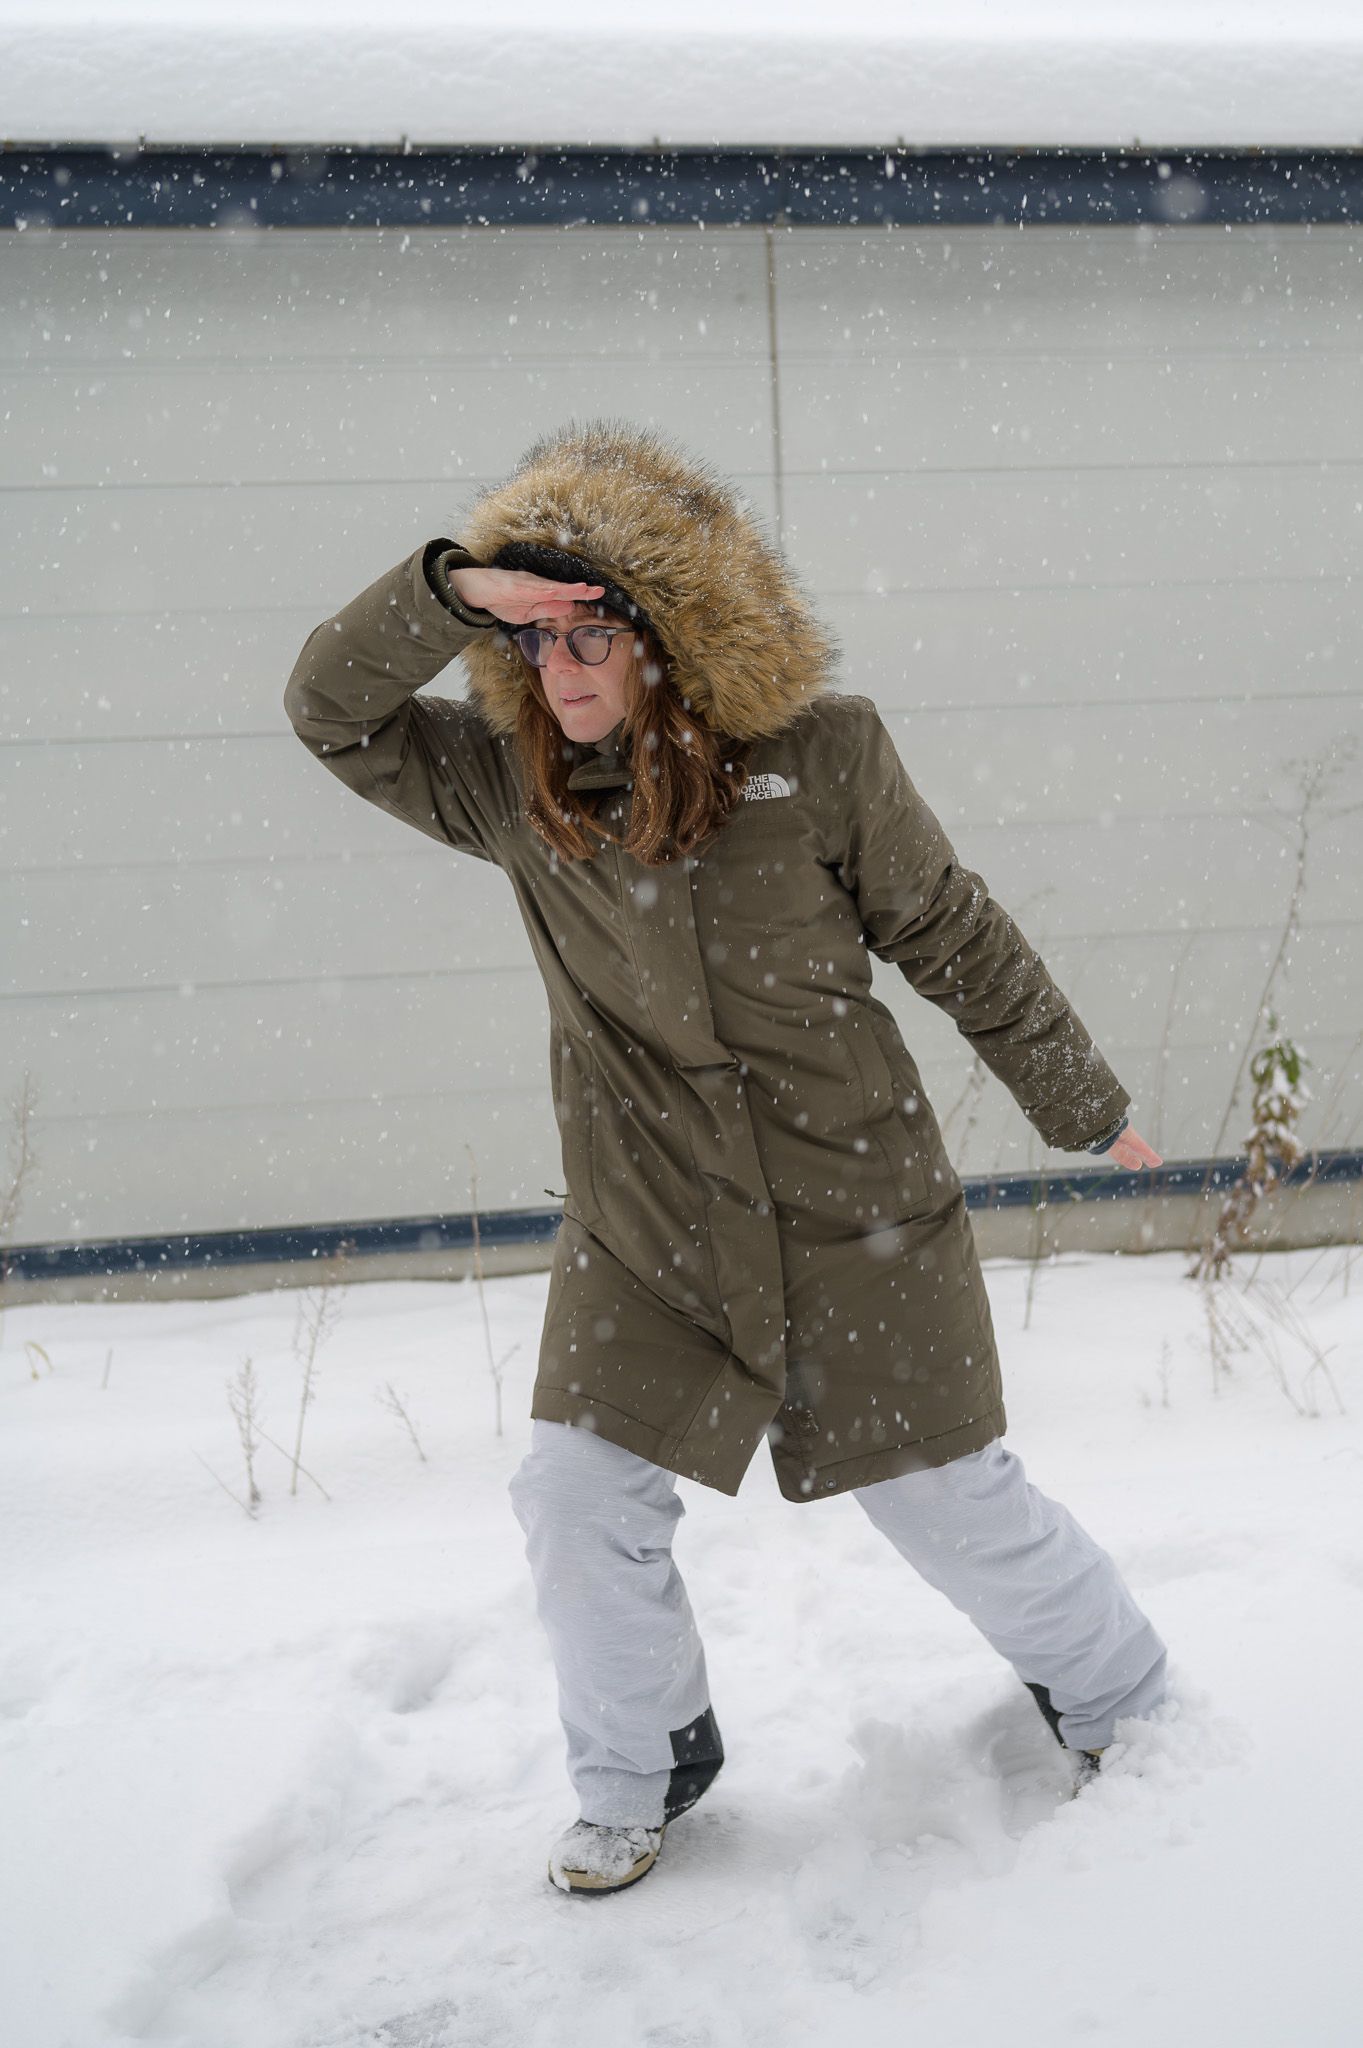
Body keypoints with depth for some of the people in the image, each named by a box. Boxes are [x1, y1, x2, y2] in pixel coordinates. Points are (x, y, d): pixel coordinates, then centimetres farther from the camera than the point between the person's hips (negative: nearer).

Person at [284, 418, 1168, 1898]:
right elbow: (332, 711, -8)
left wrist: (1082, 1107, 6)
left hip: (856, 1213, -3)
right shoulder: (514, 792, -5)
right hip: (647, 1236, 3)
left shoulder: (820, 761, -13)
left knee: (948, 1499, 7)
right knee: (581, 1501, 0)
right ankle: (643, 1774, 27)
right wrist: (451, 593, -26)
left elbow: (955, 941, -4)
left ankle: (1120, 1702, 35)